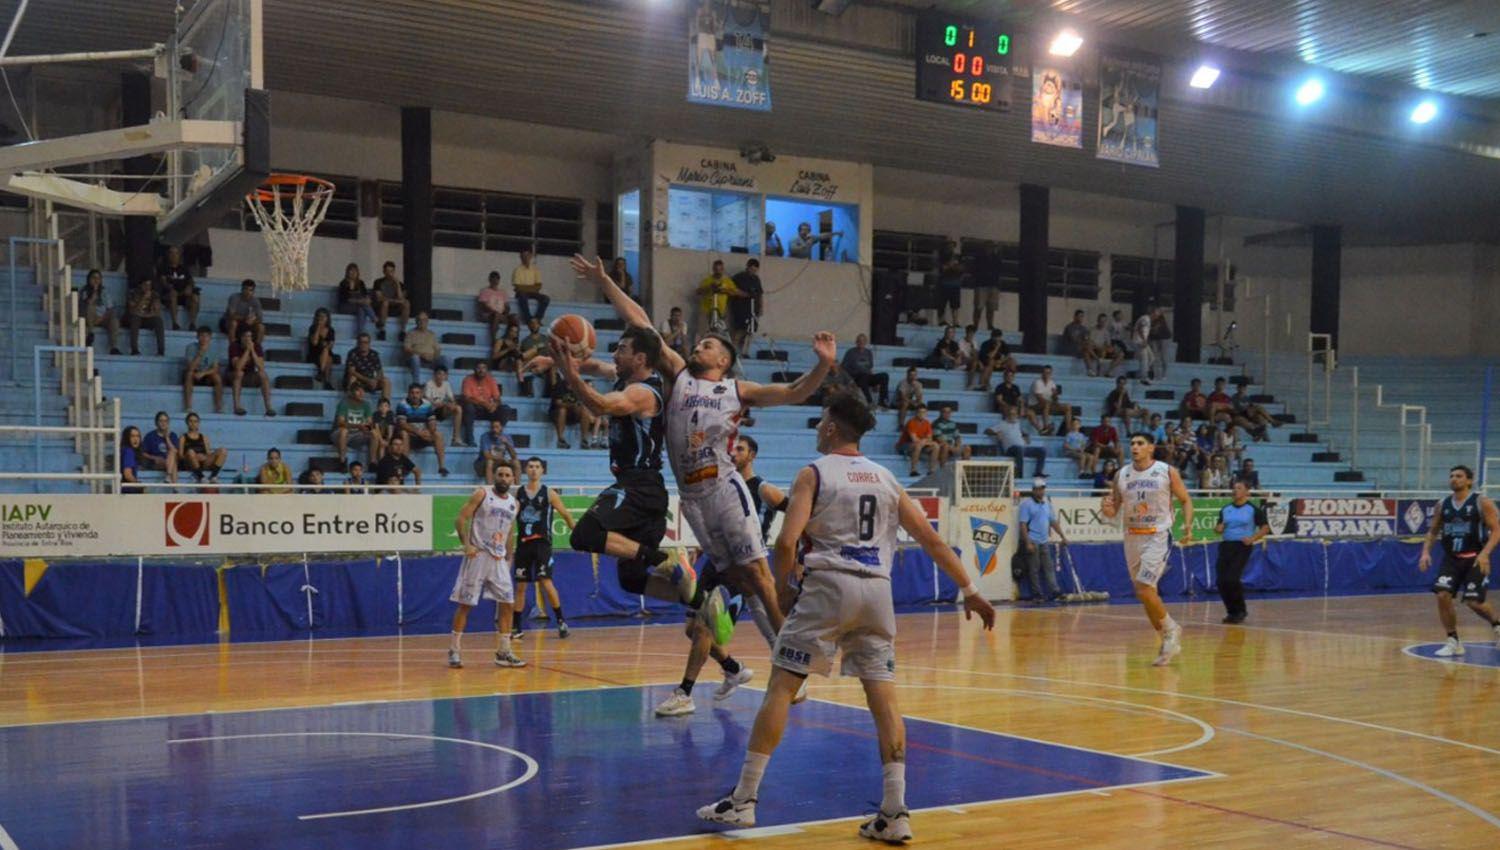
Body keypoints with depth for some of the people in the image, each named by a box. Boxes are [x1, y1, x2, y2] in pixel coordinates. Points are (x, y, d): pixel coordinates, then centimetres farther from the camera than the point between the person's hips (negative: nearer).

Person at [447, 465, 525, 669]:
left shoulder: (513, 503, 12)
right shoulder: (482, 494, -4)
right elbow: (460, 519, -8)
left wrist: (508, 557, 16)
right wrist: (466, 544, -18)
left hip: (498, 560, 5)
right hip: (478, 555, -5)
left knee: (507, 604, 2)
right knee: (465, 604, -2)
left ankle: (504, 652, 10)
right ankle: (454, 651, 6)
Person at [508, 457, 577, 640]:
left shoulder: (549, 494, 1)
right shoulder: (517, 493, 7)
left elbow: (566, 515, 7)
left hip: (542, 543, -3)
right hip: (523, 544, 3)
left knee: (546, 582, -12)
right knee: (520, 586, 6)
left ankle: (561, 621, 1)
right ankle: (515, 627, 12)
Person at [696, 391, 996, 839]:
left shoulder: (814, 473, 2)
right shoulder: (886, 478, 17)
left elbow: (787, 541, -10)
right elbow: (932, 541, 14)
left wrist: (781, 588, 6)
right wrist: (969, 591, 17)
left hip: (830, 584, -4)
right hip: (877, 589, 5)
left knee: (780, 687, 1)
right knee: (883, 698, 6)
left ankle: (743, 801, 3)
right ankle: (895, 812, 3)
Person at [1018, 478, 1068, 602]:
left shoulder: (1047, 504, 14)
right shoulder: (1026, 504, -7)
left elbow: (1054, 522, 20)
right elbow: (1023, 524, -12)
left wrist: (1062, 536, 13)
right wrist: (1027, 543, -18)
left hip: (1044, 542, 6)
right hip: (1032, 542, -6)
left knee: (1049, 567, 2)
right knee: (1034, 569, -2)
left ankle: (1054, 592, -1)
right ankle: (1037, 594, 2)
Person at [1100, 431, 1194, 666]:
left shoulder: (1167, 472, -5)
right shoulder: (1122, 475, 4)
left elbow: (1185, 499, 6)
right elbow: (1112, 512, 9)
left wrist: (1187, 525, -9)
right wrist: (1106, 508, -15)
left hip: (1158, 537, -5)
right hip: (1132, 538, 5)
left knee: (1144, 590, -17)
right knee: (1147, 594, 10)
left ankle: (1171, 629, 6)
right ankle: (1169, 642, 24)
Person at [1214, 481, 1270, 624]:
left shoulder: (1253, 509, 0)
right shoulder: (1225, 509, 14)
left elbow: (1265, 528, 0)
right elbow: (1219, 529, 19)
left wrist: (1252, 538, -14)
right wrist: (1218, 529, -4)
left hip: (1242, 546, -5)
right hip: (1226, 546, 5)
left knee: (1232, 579, -17)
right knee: (1221, 581, -5)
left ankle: (1240, 611, 1)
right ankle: (1231, 612, 12)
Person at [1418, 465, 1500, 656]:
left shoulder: (1481, 503, -8)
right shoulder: (1442, 505, 5)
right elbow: (1433, 532, 14)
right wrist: (1426, 552, -3)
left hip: (1475, 559, -4)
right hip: (1451, 559, 4)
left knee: (1474, 603, -8)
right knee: (1442, 596, -13)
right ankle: (1453, 642, 0)